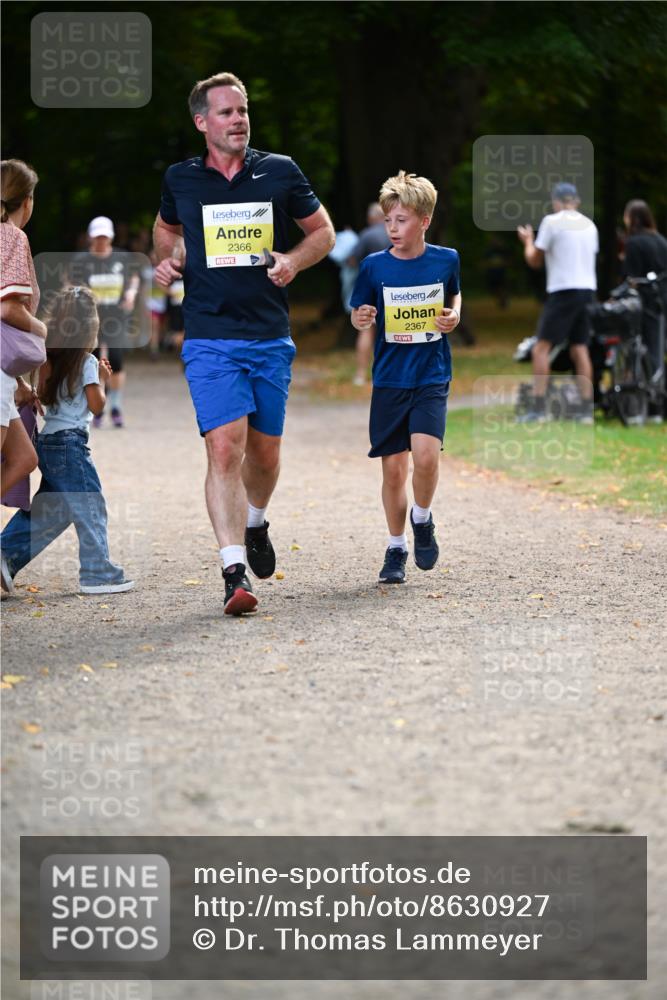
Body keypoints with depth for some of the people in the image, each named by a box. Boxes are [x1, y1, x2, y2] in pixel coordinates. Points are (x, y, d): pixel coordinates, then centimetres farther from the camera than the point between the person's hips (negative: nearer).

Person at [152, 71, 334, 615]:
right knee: (225, 447, -16)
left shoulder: (280, 172, 2)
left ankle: (255, 522, 43)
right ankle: (234, 570, -18)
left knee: (265, 451, 11)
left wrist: (293, 261, -6)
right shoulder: (180, 180, 4)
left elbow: (323, 231, 13)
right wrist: (168, 259, 5)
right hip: (210, 339, -1)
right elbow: (167, 227, 26)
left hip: (271, 338, 2)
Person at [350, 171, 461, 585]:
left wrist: (454, 315, -1)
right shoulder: (375, 266, -2)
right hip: (389, 379, 1)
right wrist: (362, 318, -16)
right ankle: (396, 547, 20)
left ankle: (422, 520, 9)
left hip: (432, 378, -1)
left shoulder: (446, 260, 0)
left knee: (425, 455, -19)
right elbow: (358, 316, 6)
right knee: (393, 467, 3)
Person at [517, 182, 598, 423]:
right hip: (588, 289, 6)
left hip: (563, 291, -6)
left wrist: (528, 240, 20)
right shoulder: (589, 225, 12)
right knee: (580, 349, 8)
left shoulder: (552, 222, -5)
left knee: (541, 348, -4)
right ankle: (586, 409, 3)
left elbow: (534, 260, -1)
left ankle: (538, 406, -13)